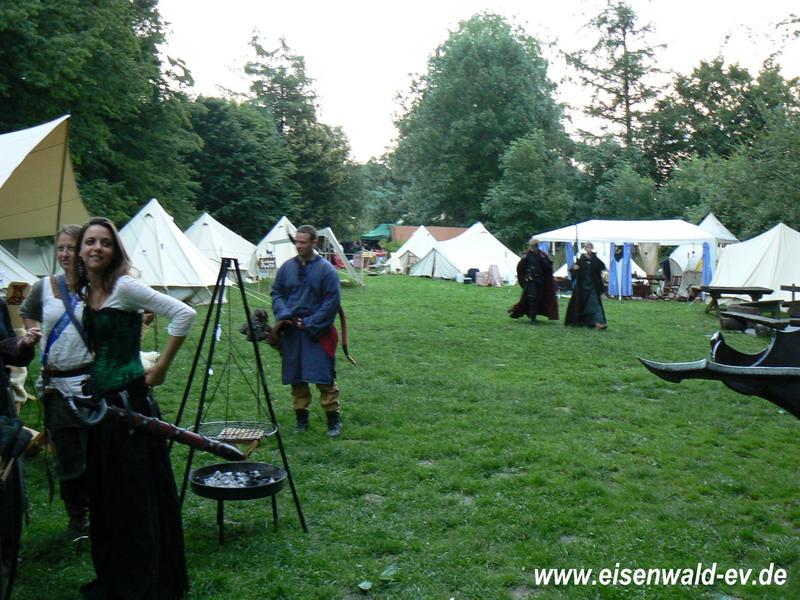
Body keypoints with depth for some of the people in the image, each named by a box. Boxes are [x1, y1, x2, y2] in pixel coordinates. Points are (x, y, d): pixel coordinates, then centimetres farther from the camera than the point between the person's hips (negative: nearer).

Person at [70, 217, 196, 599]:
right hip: (98, 401, 8)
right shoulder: (85, 292, 11)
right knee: (104, 494, 16)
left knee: (137, 496, 0)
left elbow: (184, 314, -22)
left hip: (128, 401, -8)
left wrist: (160, 368, -18)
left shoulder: (124, 286, -13)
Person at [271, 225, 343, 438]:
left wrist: (311, 323, -11)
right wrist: (284, 314, -4)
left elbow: (332, 301, -8)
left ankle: (333, 419, 6)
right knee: (296, 378, 10)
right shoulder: (287, 267, 7)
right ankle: (301, 417, 22)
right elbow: (276, 293, 14)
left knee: (324, 376, -5)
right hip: (291, 332, 5)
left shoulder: (326, 269, -6)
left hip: (318, 333, -4)